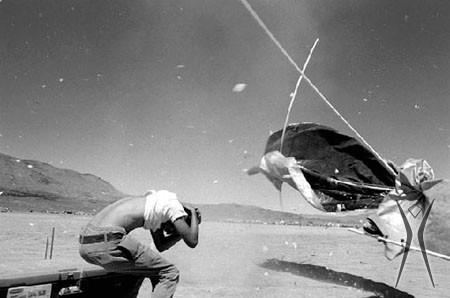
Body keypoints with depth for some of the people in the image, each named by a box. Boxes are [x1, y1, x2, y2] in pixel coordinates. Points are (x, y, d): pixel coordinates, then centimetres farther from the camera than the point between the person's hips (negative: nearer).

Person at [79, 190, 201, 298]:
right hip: (106, 243, -10)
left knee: (139, 268, 34)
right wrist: (193, 212, 12)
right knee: (170, 274, 2)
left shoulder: (157, 201, 27)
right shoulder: (173, 204, 2)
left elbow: (161, 246, 32)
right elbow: (192, 242, -2)